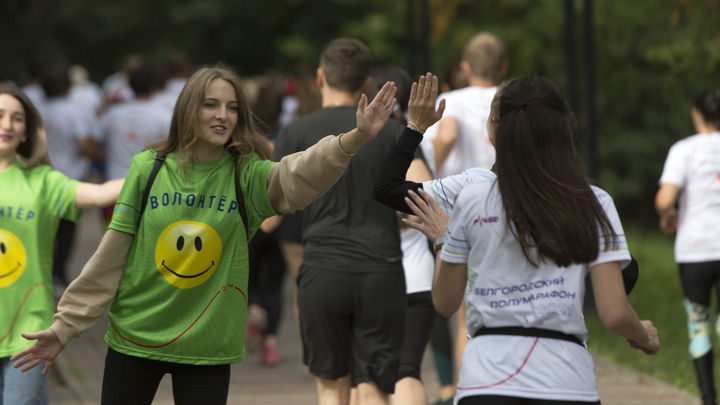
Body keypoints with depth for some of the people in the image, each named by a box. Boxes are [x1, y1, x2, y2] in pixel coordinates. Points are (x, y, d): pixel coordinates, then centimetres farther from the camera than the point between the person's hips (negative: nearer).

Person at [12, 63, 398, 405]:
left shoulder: (247, 175, -4)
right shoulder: (148, 168, -2)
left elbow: (300, 176, -25)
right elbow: (110, 257, 1)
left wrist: (355, 138, -44)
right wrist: (64, 326, 0)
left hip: (207, 346, -1)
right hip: (134, 337, 1)